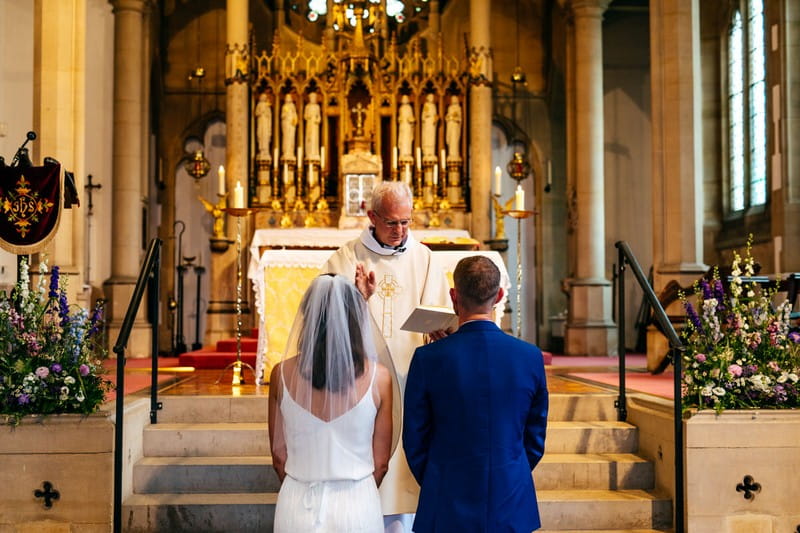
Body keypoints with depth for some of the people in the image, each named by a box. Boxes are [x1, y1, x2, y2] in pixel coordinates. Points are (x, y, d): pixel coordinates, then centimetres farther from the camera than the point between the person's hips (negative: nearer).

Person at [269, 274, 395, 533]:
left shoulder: (282, 374, -9)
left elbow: (279, 457, 0)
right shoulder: (378, 377, -12)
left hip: (297, 507, 1)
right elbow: (380, 463, -4)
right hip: (356, 506, -1)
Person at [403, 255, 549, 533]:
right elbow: (535, 440, 4)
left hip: (448, 510, -2)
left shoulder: (428, 358, -12)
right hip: (512, 510, 2)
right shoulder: (531, 356, -6)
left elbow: (415, 441, -3)